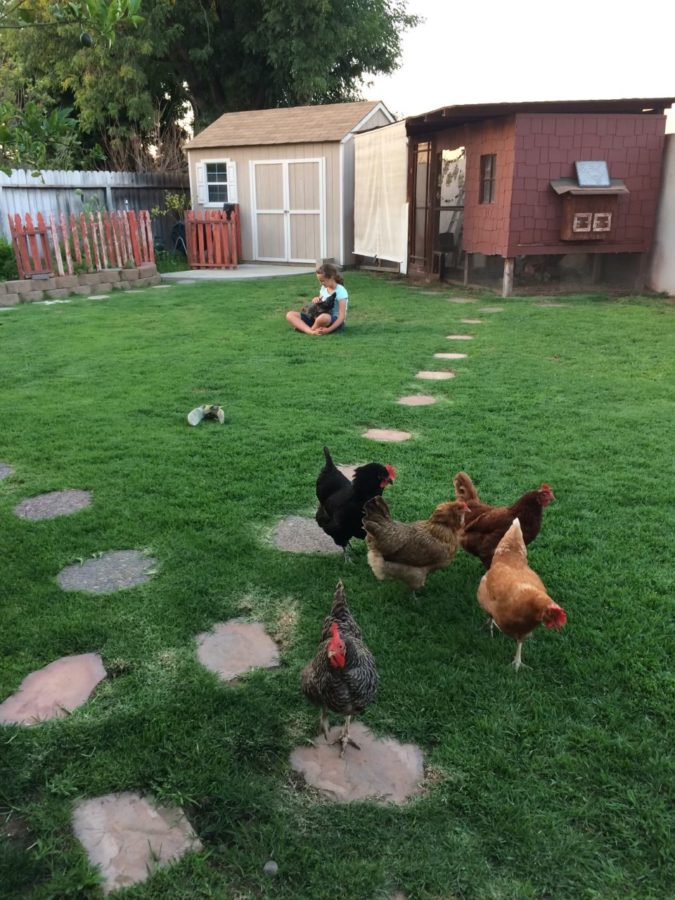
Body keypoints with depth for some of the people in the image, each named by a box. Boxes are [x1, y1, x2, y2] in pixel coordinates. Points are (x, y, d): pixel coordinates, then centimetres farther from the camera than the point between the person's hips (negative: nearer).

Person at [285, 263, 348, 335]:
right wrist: (316, 300, -3)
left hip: (335, 322, -8)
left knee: (323, 317, -46)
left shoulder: (341, 291, -13)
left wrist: (329, 329, -32)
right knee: (290, 314, -7)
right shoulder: (324, 288, 9)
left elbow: (342, 316, -19)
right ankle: (312, 332, -31)